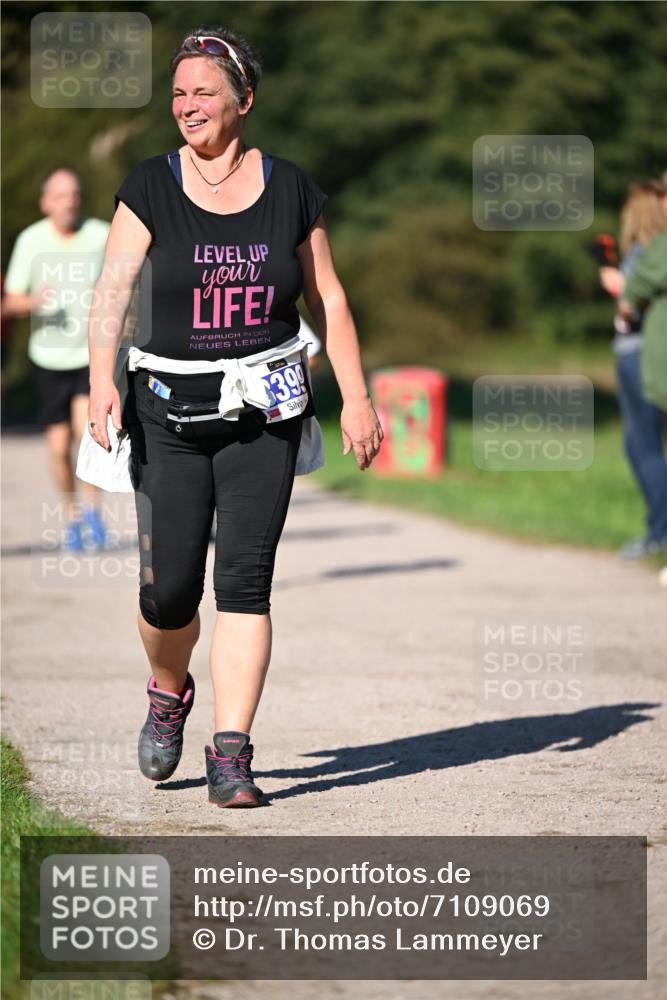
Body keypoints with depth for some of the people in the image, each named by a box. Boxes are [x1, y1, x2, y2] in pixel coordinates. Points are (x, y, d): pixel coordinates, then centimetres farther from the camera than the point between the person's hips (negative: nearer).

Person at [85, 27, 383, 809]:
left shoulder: (289, 188, 4)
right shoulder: (150, 187, 0)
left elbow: (327, 300, 10)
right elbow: (113, 291, -8)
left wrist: (356, 398, 5)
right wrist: (101, 382, -23)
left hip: (262, 414, 0)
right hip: (169, 413, 0)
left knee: (245, 581, -8)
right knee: (169, 589, -2)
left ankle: (231, 753, -6)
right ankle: (168, 695, 30)